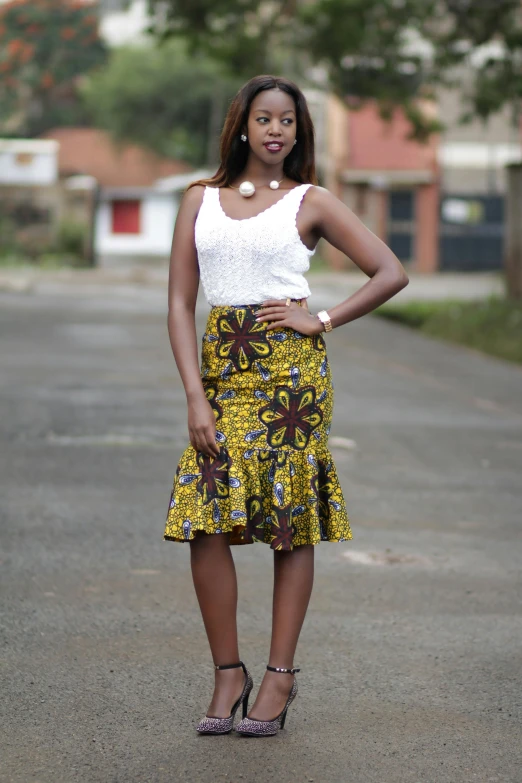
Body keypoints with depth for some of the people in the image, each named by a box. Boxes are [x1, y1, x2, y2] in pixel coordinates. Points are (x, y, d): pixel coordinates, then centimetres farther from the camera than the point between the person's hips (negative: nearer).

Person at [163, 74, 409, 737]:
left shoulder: (311, 202, 4)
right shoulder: (201, 198, 10)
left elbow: (391, 273, 5)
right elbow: (180, 304, 5)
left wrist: (322, 322, -3)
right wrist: (196, 398, -4)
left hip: (290, 367, -2)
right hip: (222, 367, 2)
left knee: (293, 523, 0)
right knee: (205, 523, -7)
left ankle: (279, 675, 9)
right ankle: (227, 673, 6)